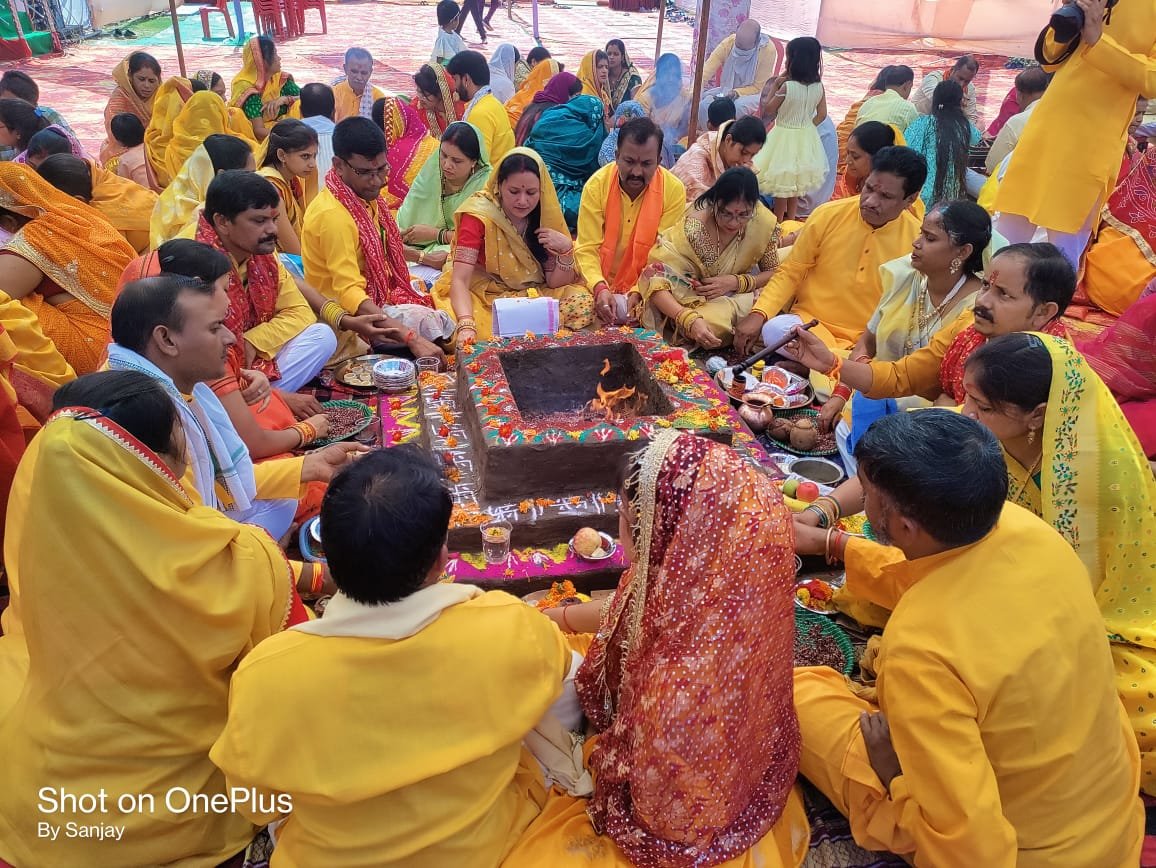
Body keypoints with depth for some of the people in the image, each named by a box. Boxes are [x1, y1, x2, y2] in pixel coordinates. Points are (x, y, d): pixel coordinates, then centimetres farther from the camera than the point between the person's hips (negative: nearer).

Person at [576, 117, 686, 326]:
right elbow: (587, 249, -11)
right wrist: (600, 288, -29)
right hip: (600, 284, 0)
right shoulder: (596, 185, -9)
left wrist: (638, 292, -23)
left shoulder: (674, 190, -9)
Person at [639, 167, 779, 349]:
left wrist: (736, 282, -22)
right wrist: (691, 320, -47)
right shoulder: (693, 228, -29)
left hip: (735, 295, 4)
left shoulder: (764, 221, -16)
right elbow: (655, 281, -33)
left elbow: (773, 272, -3)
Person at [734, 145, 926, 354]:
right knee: (774, 330, -33)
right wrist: (758, 314, -14)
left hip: (867, 340, 0)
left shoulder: (916, 239, -4)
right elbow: (790, 273, 3)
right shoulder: (827, 215, -5)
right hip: (809, 321, 1)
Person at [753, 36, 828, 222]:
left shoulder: (787, 86, -24)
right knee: (796, 181, 21)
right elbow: (821, 115, -1)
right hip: (806, 137, 6)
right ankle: (790, 218, 33)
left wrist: (774, 86, -7)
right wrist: (806, 127, 13)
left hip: (785, 137, -6)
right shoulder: (819, 87, -8)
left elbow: (768, 110, -12)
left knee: (782, 181, 8)